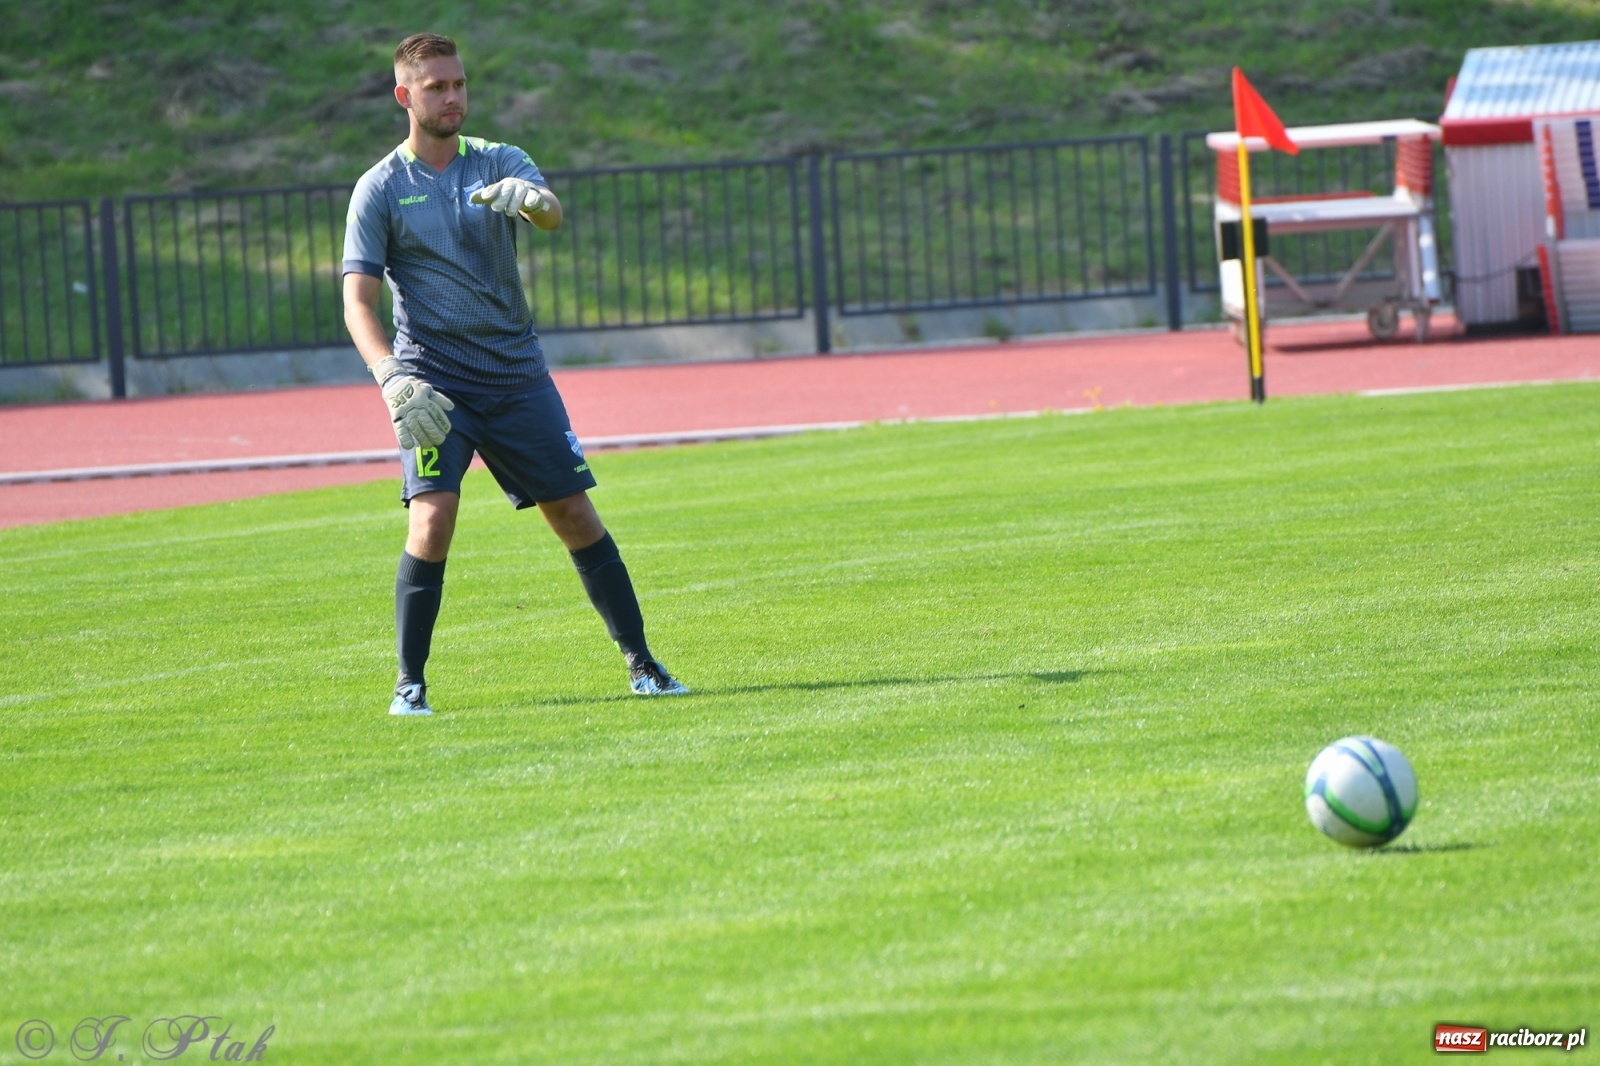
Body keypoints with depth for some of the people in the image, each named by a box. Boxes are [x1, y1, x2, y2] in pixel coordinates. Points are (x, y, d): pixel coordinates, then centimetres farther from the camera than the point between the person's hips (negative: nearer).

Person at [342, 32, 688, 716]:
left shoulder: (499, 164, 5)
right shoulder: (381, 189, -3)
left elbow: (552, 213, -17)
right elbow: (357, 304, -9)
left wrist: (527, 197, -42)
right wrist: (393, 380, -26)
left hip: (517, 372, 3)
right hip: (432, 383, -3)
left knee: (575, 513, 2)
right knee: (433, 518, -19)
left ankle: (640, 663, 13)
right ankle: (409, 685, -9)